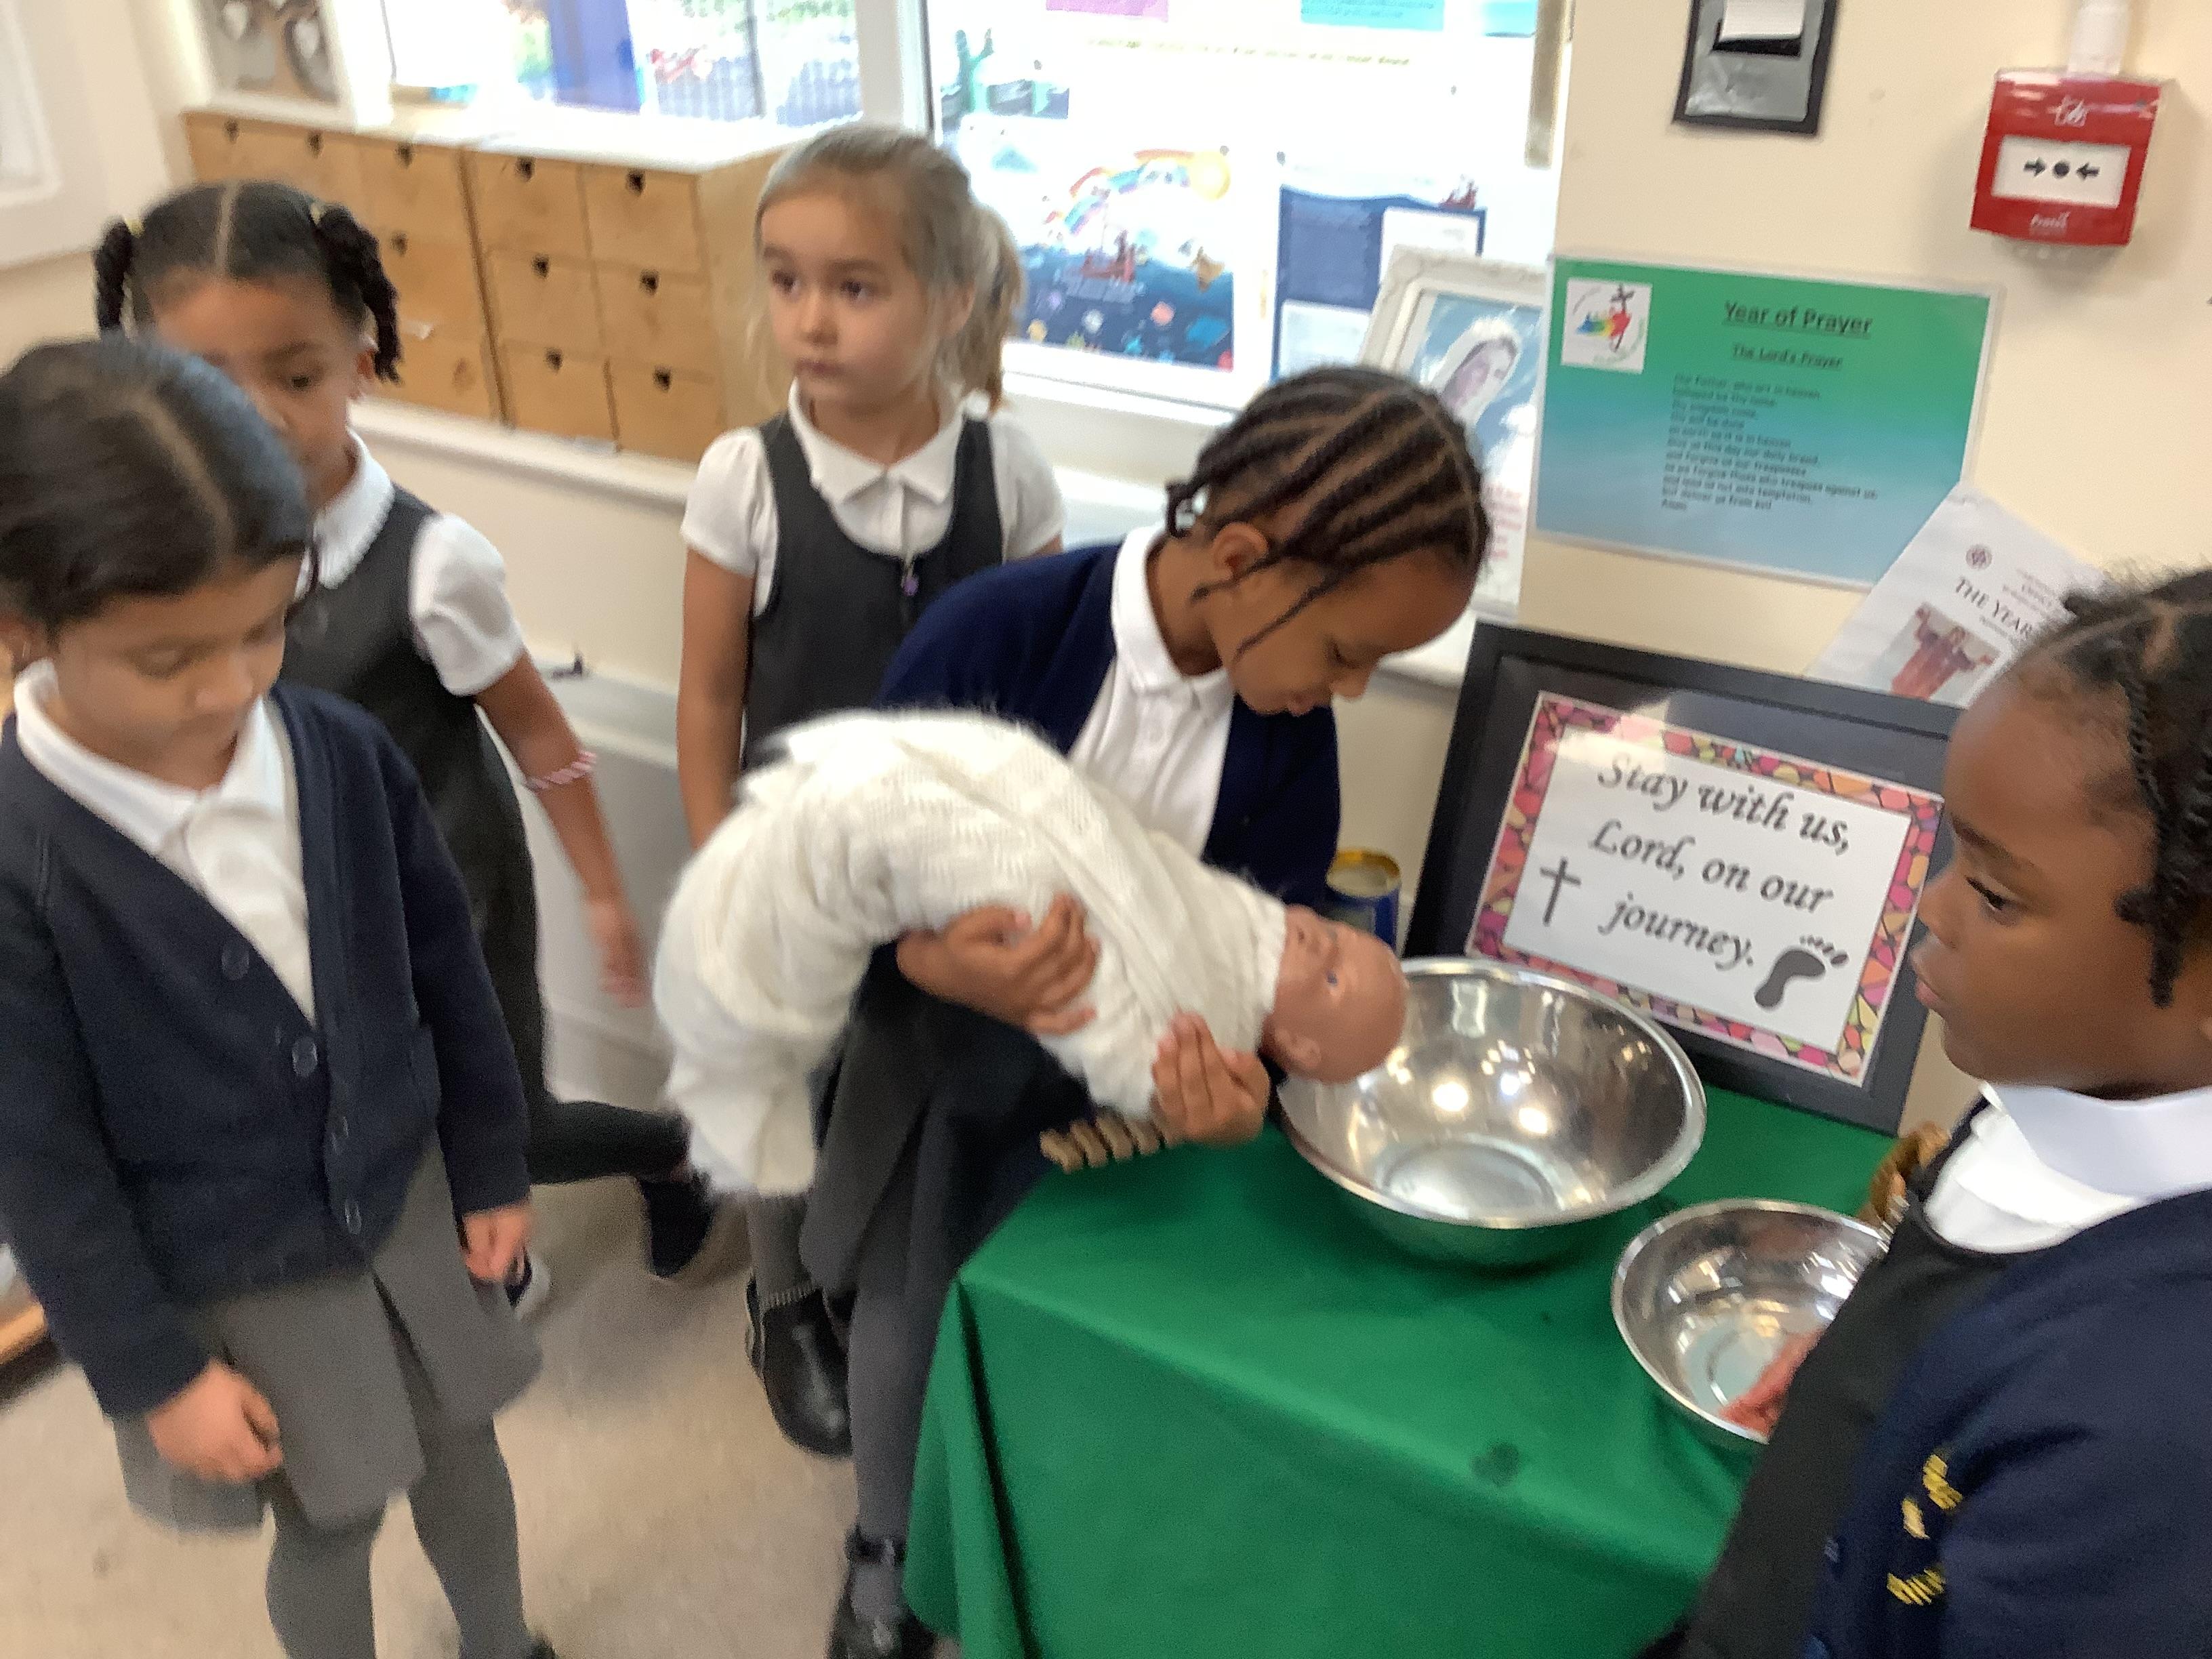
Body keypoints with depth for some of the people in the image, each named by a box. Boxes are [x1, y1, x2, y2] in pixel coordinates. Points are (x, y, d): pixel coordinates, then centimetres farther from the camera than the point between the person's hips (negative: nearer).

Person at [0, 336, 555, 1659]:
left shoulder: (345, 752, -14)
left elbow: (448, 971, -1)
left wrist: (493, 1166, 7)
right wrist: (152, 1371, -9)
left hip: (411, 1200, 4)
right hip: (233, 1288, -3)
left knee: (462, 1451, 23)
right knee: (326, 1529, 15)